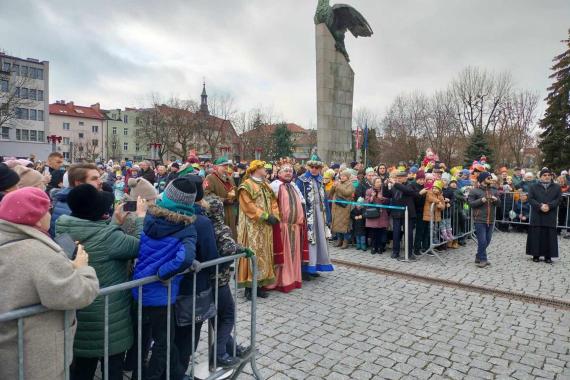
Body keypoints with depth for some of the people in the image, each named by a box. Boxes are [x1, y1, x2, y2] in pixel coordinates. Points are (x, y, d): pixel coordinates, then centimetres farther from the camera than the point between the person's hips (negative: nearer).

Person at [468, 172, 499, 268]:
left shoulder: (494, 190, 12)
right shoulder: (474, 191, -5)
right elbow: (471, 203, -8)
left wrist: (496, 199, -10)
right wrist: (481, 200, -21)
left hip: (491, 220, 6)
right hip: (479, 219, -6)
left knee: (487, 240, 11)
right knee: (482, 240, -7)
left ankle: (478, 257, 24)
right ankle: (483, 259, 5)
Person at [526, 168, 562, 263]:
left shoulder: (557, 187, 12)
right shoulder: (533, 187, 9)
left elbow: (558, 199, 0)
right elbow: (530, 199, -2)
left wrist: (549, 206, -16)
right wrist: (540, 206, -17)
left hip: (551, 216, 1)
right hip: (537, 216, -1)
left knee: (549, 236, 1)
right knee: (536, 235, 0)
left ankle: (548, 256, 8)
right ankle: (536, 255, 6)